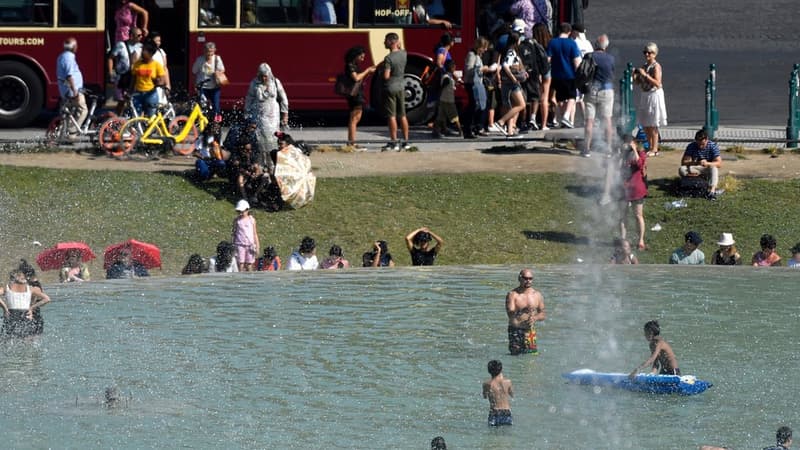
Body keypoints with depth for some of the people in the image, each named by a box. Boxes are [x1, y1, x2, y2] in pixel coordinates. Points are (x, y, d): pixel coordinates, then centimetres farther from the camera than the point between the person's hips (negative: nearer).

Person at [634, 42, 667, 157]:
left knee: (652, 125, -5)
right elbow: (637, 83, 16)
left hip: (654, 95, -8)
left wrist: (645, 75, -26)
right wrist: (635, 77, -5)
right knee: (645, 125, 11)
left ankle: (654, 149, 0)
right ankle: (650, 147, 21)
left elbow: (657, 83, -22)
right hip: (644, 96, 8)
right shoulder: (644, 66, 10)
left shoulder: (656, 66, -12)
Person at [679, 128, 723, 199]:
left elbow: (719, 163, -22)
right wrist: (694, 163, -37)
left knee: (714, 168, -39)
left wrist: (707, 164, -41)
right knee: (681, 170, -28)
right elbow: (683, 162, -17)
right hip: (696, 168, 1)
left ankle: (712, 191, -53)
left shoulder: (713, 146, -17)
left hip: (709, 168, -1)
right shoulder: (691, 146, -13)